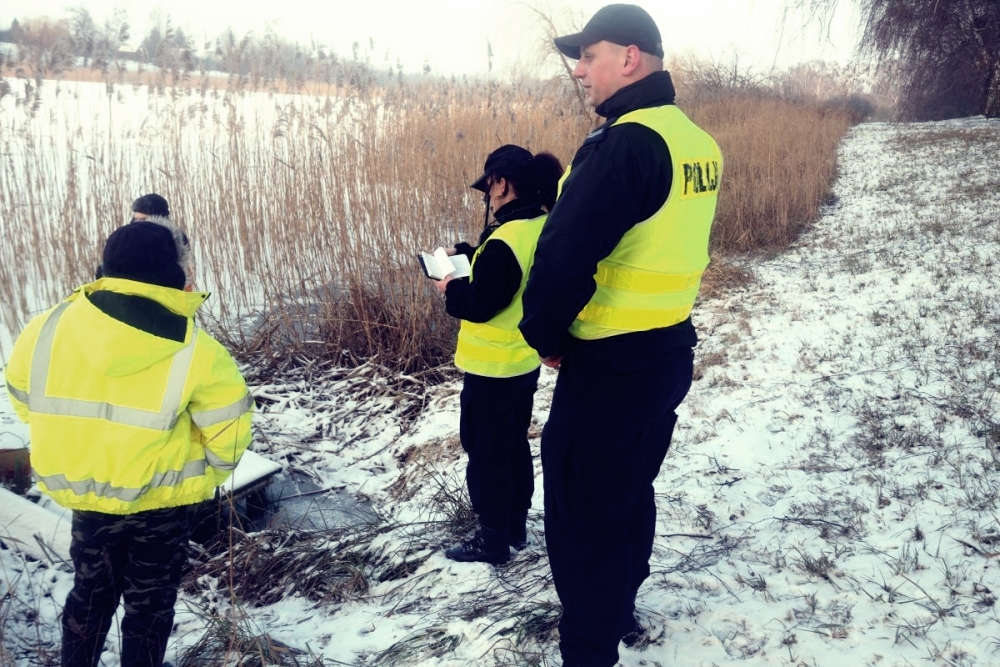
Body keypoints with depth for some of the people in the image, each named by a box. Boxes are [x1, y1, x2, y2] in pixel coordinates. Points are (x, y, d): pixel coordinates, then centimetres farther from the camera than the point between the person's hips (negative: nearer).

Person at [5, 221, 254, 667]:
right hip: (160, 497, -3)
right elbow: (228, 429, -15)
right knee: (149, 603, 17)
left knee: (91, 591, 26)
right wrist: (212, 471, 6)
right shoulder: (194, 351, -20)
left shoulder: (48, 329, -10)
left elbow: (25, 399, 5)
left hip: (82, 487, 4)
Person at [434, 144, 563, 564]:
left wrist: (451, 288, -5)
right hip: (526, 362, 9)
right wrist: (465, 254, 10)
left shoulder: (505, 241, -26)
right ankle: (516, 527, 33)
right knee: (514, 445, 20)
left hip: (492, 369, -9)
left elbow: (479, 305, -23)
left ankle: (492, 541, 18)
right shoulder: (544, 228, 2)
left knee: (485, 454, 6)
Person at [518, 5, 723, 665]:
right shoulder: (698, 142, 6)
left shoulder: (624, 144, -22)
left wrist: (545, 334, -8)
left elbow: (566, 256, -26)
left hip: (611, 365, -9)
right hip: (672, 350, 9)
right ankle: (619, 610, 43)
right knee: (631, 492, 24)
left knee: (581, 515, 5)